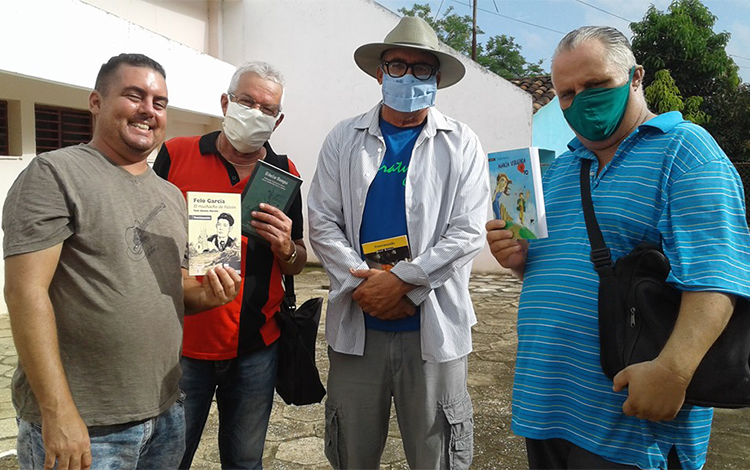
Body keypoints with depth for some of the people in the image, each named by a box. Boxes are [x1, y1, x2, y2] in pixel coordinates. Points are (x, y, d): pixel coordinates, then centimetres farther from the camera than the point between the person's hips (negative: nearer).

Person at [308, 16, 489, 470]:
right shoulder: (345, 139, 7)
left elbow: (467, 233, -6)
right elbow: (323, 223, 2)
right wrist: (365, 286, -11)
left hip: (433, 327, -1)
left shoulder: (462, 144, 3)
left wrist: (401, 282, -15)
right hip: (357, 326, 2)